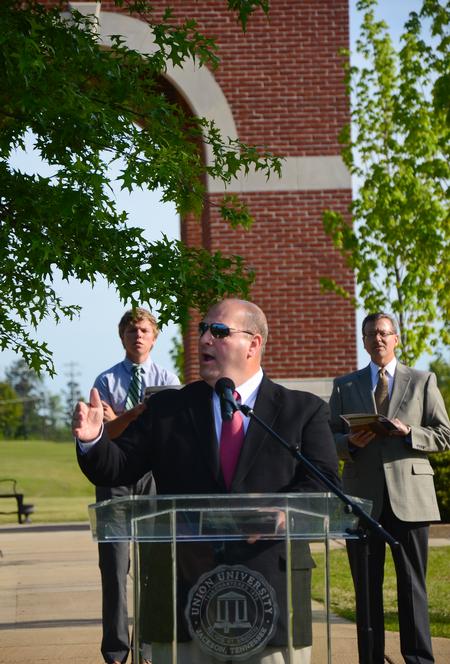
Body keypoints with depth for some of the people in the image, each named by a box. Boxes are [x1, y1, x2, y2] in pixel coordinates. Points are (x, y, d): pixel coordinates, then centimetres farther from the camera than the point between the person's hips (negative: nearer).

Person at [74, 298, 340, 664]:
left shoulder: (304, 411, 7)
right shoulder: (168, 410, 12)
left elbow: (324, 484, -4)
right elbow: (117, 468, 7)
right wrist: (93, 440, -15)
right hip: (183, 587, 1)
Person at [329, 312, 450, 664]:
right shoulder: (344, 386, 14)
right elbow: (329, 440, 12)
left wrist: (408, 433, -11)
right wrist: (350, 442, -10)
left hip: (409, 496, -1)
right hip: (363, 498, 1)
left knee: (413, 584, -1)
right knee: (367, 588, 3)